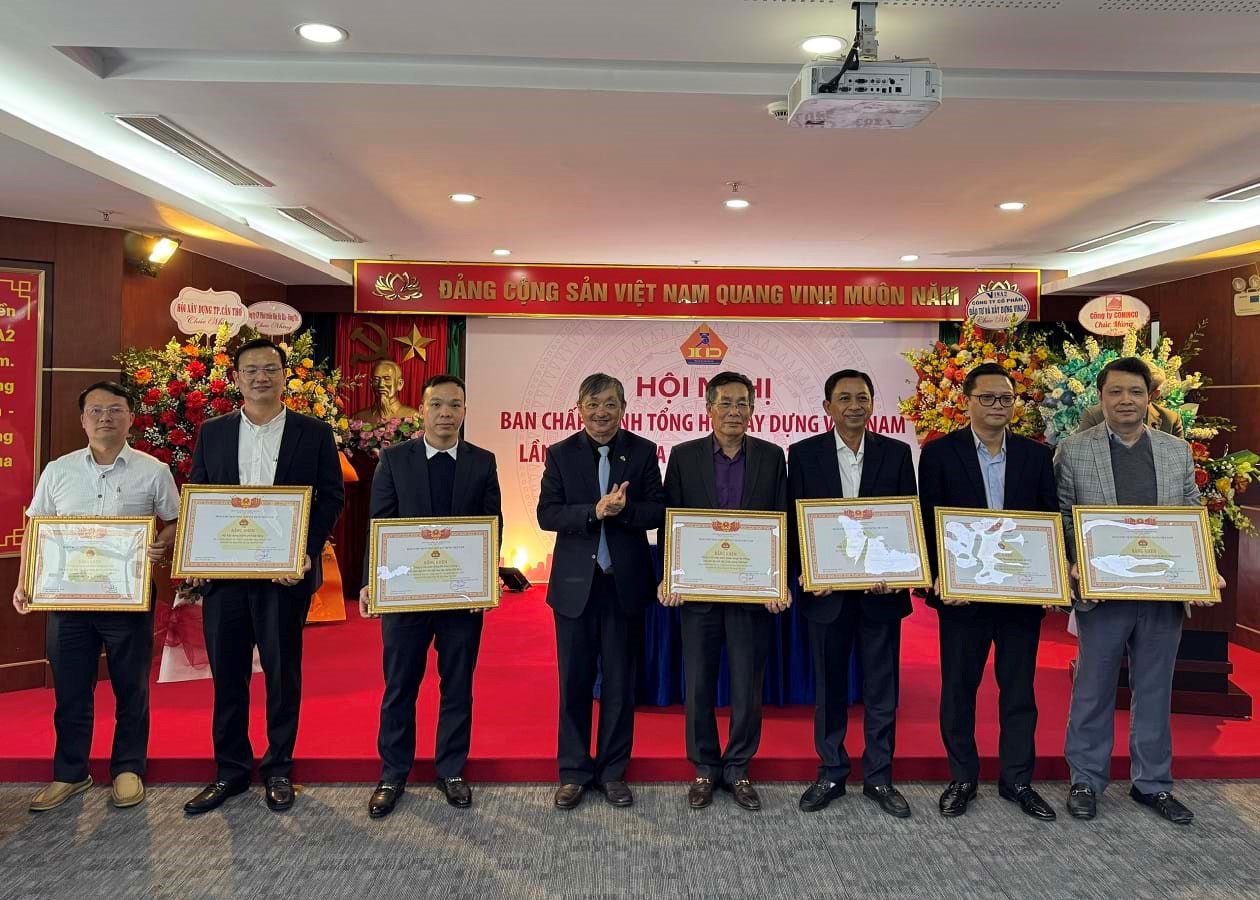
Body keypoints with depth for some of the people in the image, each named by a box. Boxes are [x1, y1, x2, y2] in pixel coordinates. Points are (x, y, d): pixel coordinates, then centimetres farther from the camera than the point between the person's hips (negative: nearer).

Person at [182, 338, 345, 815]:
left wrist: (307, 552, -13)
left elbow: (331, 496, 0)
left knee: (282, 672, 8)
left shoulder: (314, 432, 1)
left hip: (285, 572, -2)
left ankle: (279, 769, 23)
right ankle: (230, 770, 24)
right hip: (222, 572, 3)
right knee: (226, 673, 10)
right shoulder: (212, 433, 9)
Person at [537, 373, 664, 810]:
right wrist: (594, 512, -20)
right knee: (574, 681, 8)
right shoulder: (561, 454, 2)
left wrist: (624, 510, -22)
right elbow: (546, 514, -6)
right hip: (575, 582, 0)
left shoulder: (643, 451, 2)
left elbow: (658, 511, -3)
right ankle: (573, 772, 23)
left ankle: (613, 771, 24)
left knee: (620, 682, 10)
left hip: (625, 582, 0)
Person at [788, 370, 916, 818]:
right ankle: (830, 773, 25)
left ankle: (879, 777, 24)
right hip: (826, 589, 0)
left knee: (881, 688, 9)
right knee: (829, 687, 10)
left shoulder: (896, 453, 3)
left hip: (881, 589, 1)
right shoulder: (803, 453, 1)